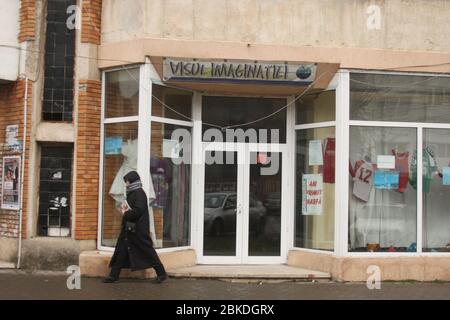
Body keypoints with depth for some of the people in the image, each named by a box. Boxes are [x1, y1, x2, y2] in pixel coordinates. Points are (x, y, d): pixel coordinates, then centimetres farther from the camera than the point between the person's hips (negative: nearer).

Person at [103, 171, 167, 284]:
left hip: (138, 229, -10)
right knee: (121, 251, 7)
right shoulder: (132, 193, 15)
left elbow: (138, 210, -24)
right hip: (129, 228, 10)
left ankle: (161, 273, 7)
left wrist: (126, 214, -10)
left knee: (147, 251, -3)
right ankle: (114, 275, 12)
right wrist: (125, 208, 2)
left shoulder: (139, 193, -14)